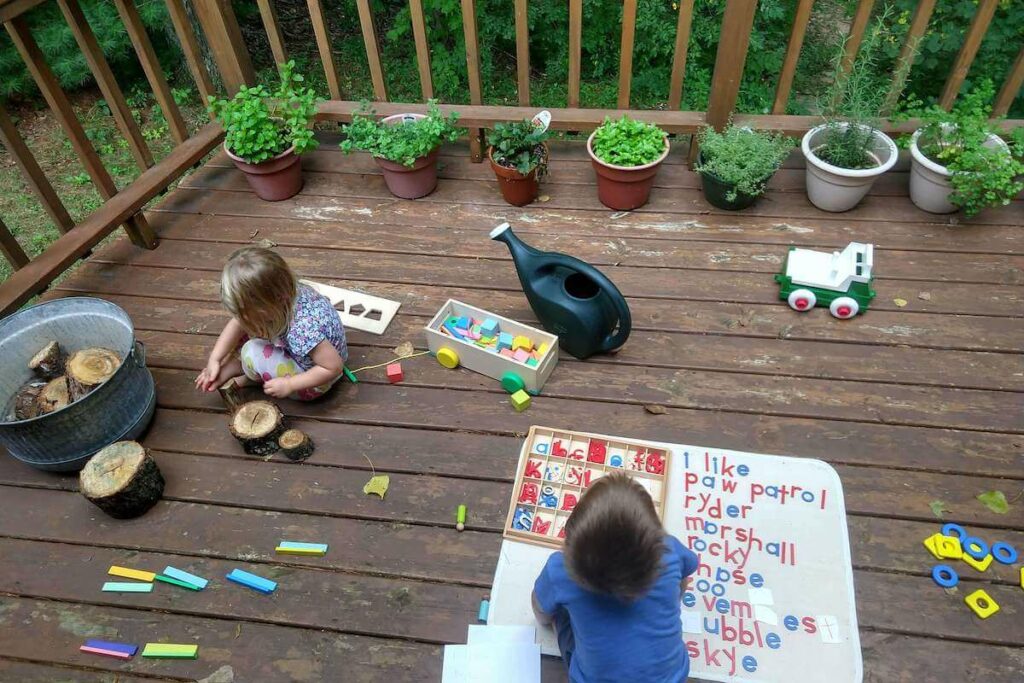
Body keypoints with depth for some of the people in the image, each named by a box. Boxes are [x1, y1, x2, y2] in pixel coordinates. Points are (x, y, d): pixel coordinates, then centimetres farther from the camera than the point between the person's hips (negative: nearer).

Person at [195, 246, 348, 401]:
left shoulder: (304, 329, -41)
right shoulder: (283, 293, -20)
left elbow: (334, 367, -33)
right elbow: (238, 322, -7)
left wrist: (289, 385, -27)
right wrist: (214, 359, -7)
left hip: (311, 381, -7)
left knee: (252, 352, -20)